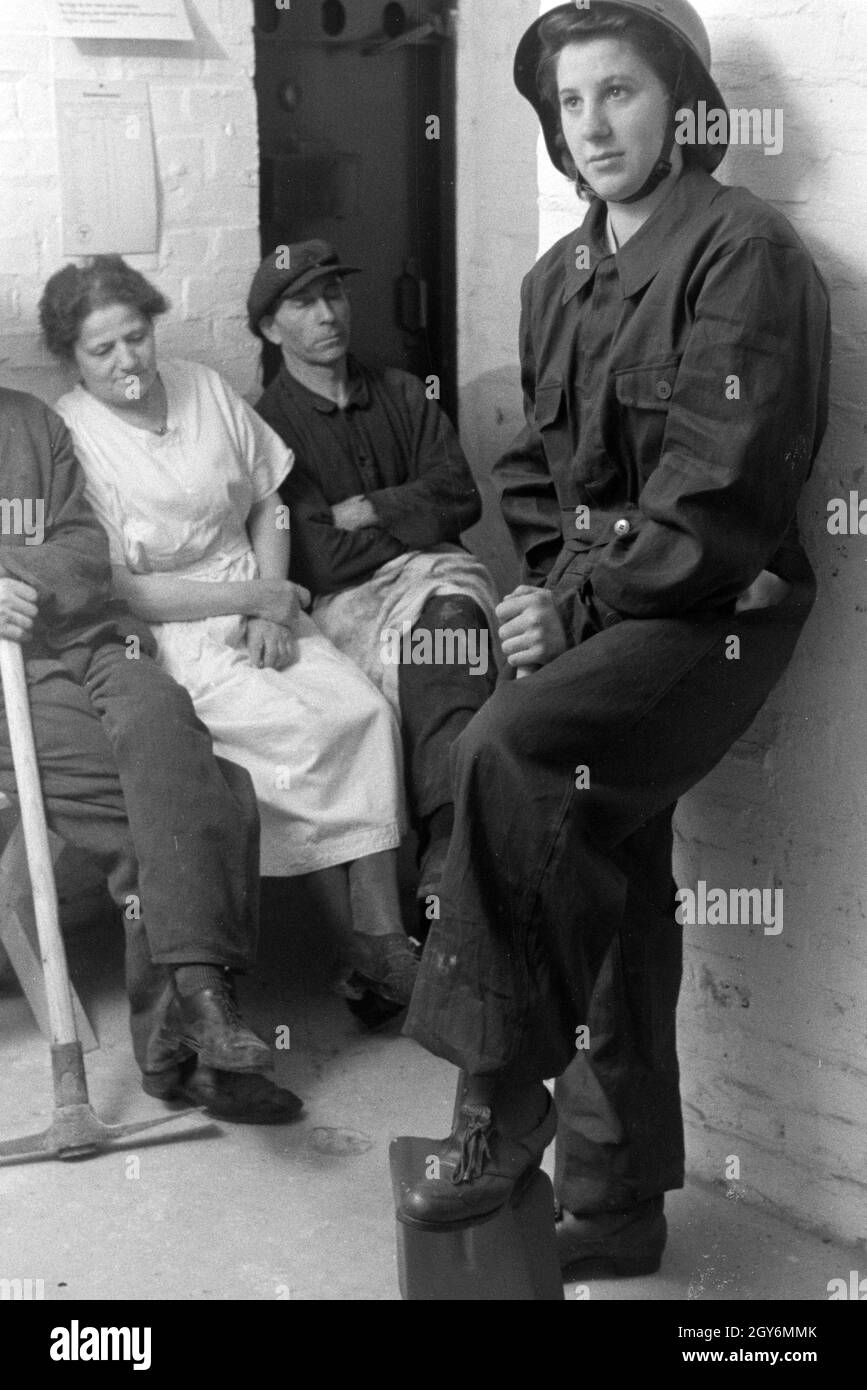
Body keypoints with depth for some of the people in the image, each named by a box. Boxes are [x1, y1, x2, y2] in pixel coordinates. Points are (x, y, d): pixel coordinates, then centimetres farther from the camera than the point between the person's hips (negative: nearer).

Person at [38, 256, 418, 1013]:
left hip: (260, 612, 5)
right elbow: (117, 591, -12)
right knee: (308, 728, -27)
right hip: (162, 636, -5)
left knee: (368, 709, -20)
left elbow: (269, 503, 13)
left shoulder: (205, 388, 8)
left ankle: (382, 940, -18)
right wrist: (251, 595, -12)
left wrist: (275, 613, -2)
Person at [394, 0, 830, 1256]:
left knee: (504, 747, -30)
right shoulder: (559, 279, 15)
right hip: (595, 606, 8)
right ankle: (626, 1198, 21)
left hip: (710, 611, -7)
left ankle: (505, 1095, -17)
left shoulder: (744, 252, -9)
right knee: (609, 869, 8)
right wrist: (552, 581, 0)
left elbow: (719, 482, -17)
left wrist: (584, 604, -17)